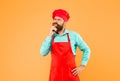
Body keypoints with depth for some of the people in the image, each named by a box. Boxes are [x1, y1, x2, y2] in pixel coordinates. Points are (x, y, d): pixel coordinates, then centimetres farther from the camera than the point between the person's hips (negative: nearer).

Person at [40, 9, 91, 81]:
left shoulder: (74, 35, -1)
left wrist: (82, 66, 0)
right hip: (55, 74, 2)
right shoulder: (51, 37, 5)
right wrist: (50, 35, -8)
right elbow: (43, 53, -6)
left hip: (70, 74, -1)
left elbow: (86, 50, 8)